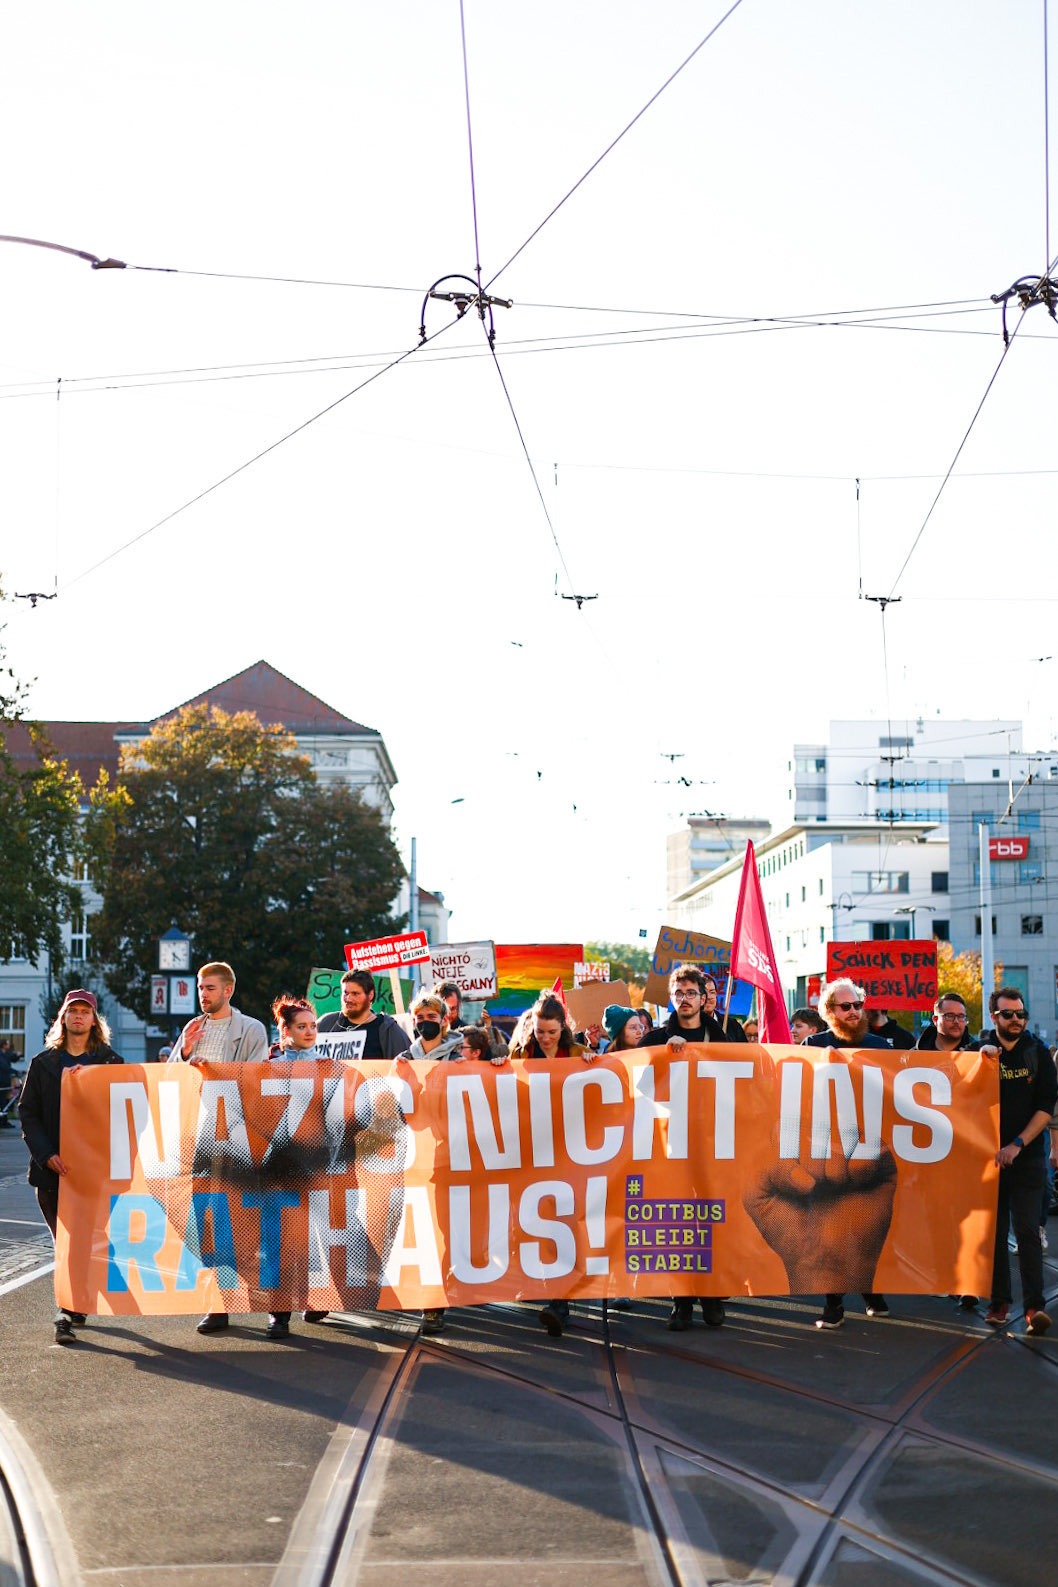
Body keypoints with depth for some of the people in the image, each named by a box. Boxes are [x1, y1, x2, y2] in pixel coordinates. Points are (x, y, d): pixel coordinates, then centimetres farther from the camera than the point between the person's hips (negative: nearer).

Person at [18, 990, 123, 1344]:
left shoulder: (110, 1062, 7)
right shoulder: (43, 1063, 9)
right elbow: (27, 1114, 6)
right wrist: (47, 1155, -8)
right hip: (53, 1168, 1)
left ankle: (70, 1313, 0)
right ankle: (76, 1309, 9)